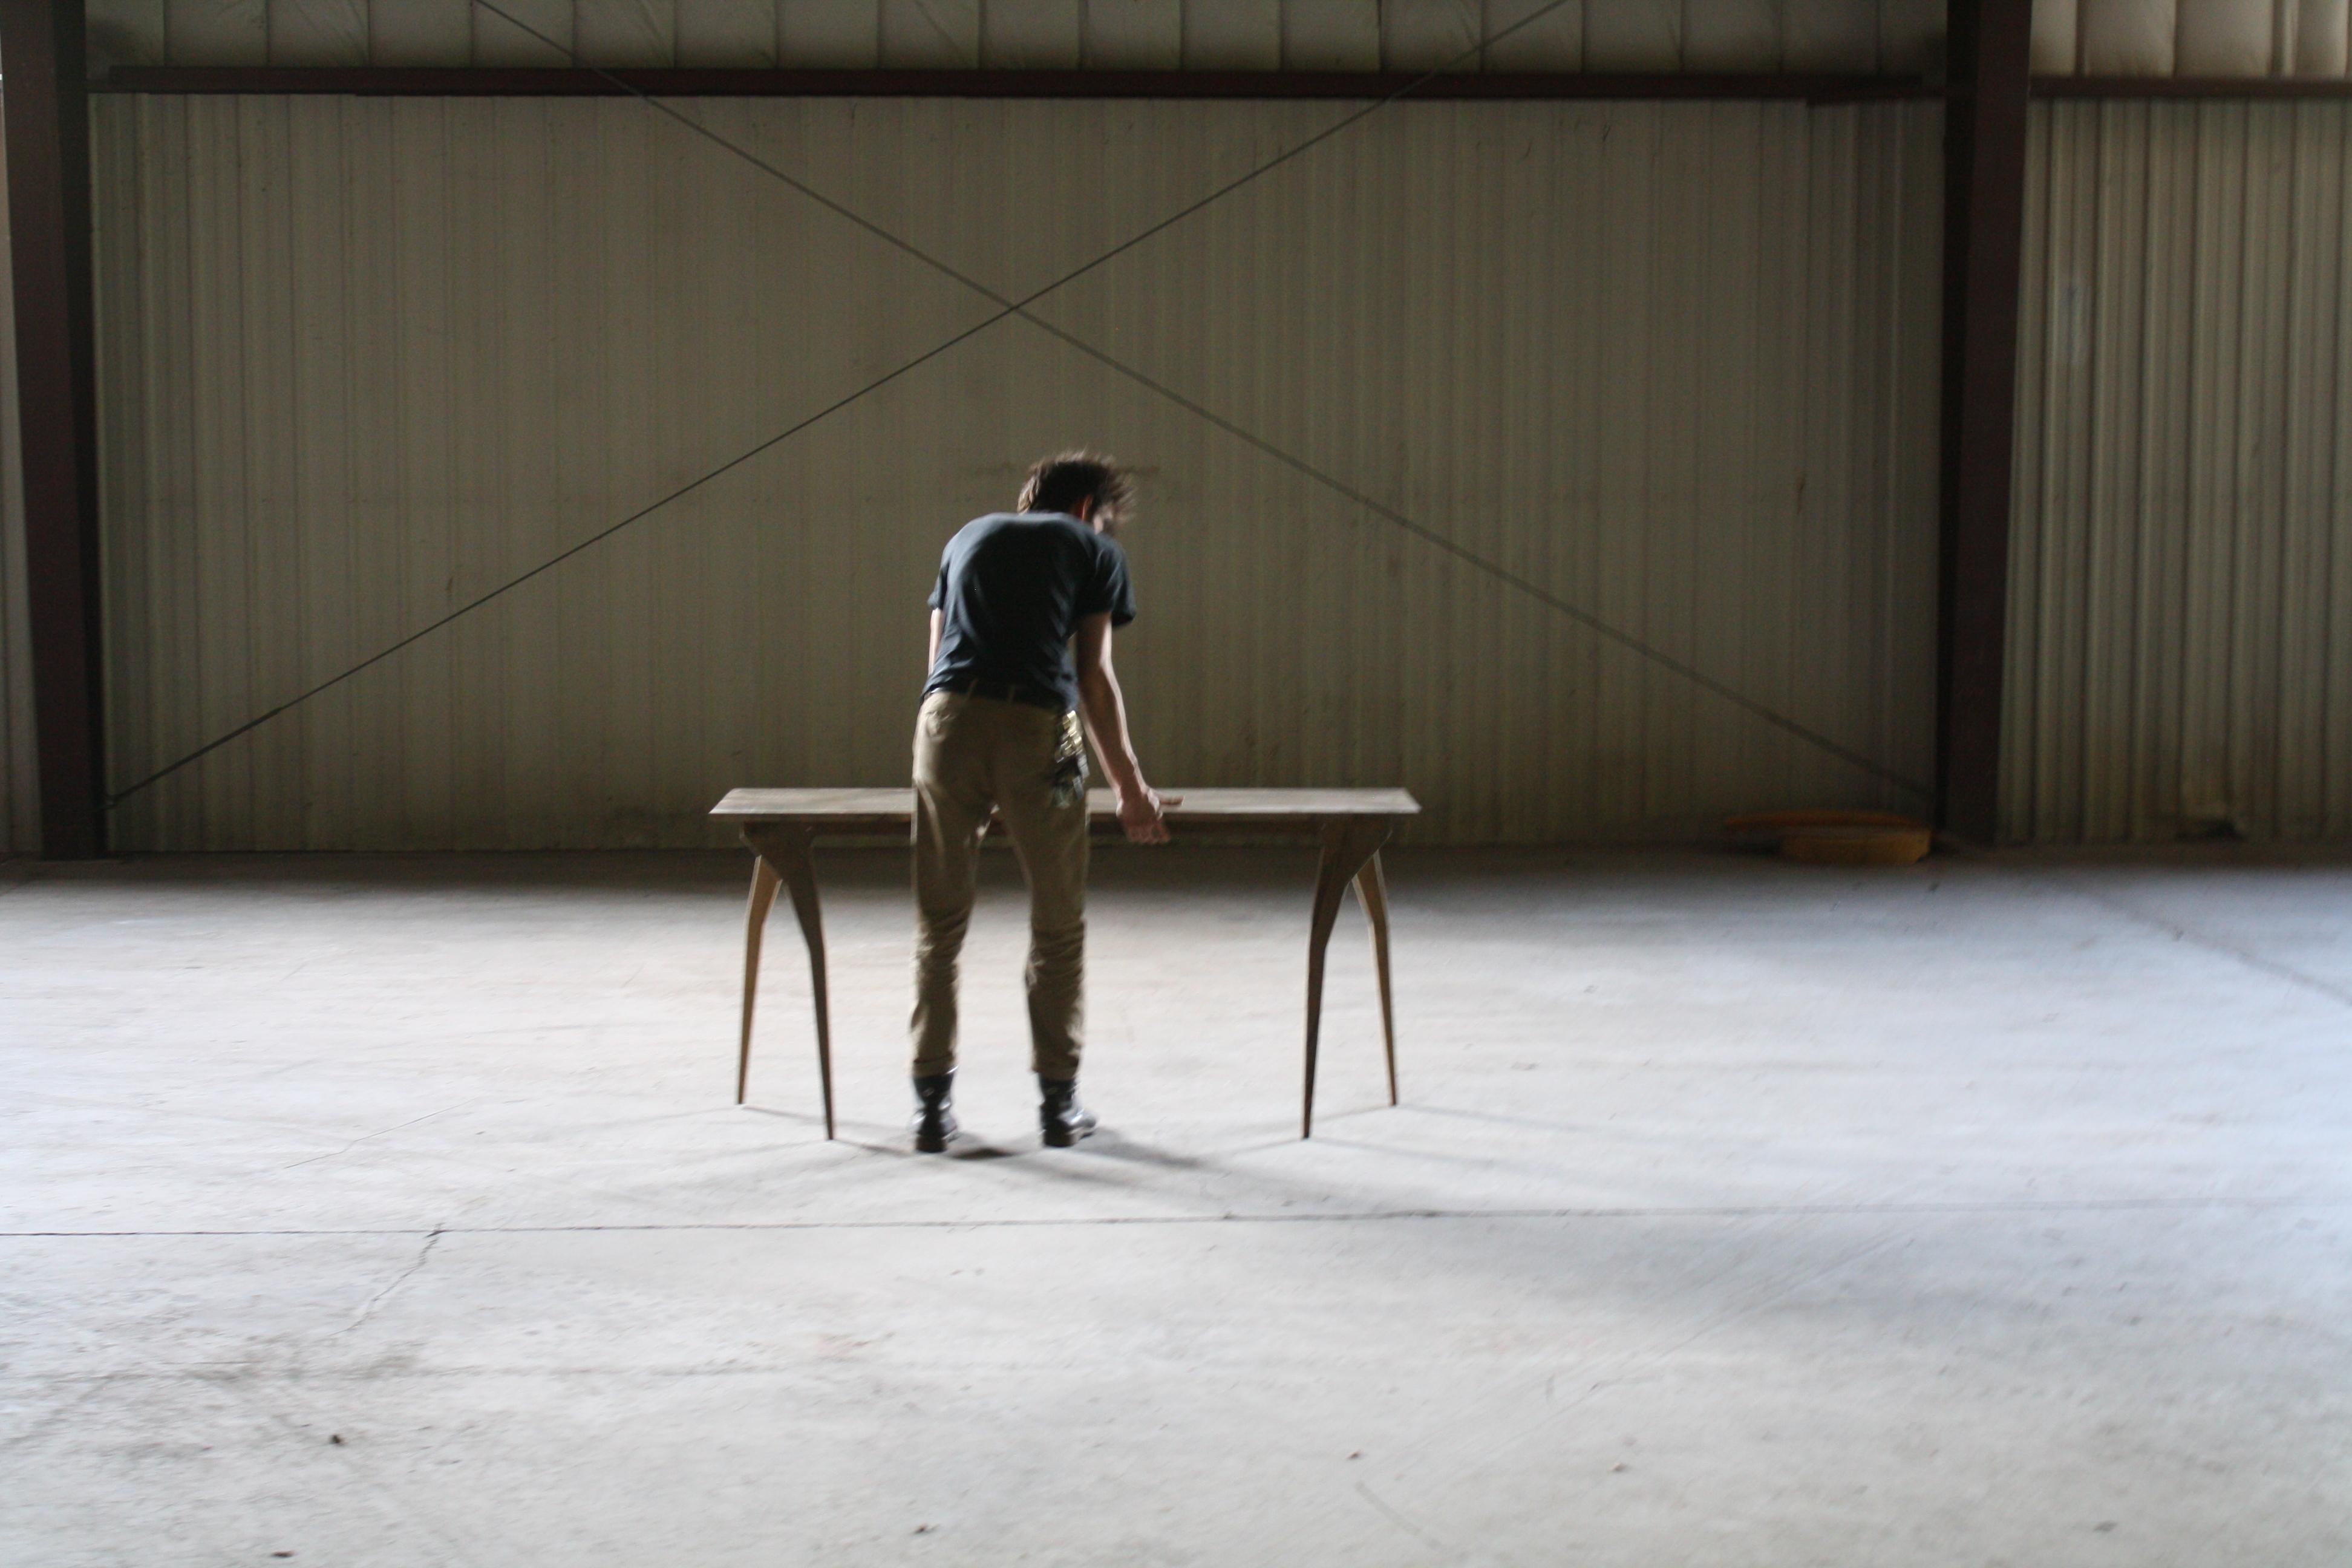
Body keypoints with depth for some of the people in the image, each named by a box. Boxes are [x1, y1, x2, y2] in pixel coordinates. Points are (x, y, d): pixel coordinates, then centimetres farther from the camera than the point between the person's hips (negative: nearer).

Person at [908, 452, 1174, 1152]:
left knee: (939, 924, 9)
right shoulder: (1094, 550, 15)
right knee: (1058, 925, 10)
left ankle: (932, 1102, 10)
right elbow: (1094, 679, 10)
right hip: (1037, 728, -3)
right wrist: (1131, 789, 15)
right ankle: (1058, 1101, 14)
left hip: (946, 724, 3)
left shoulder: (968, 537, 27)